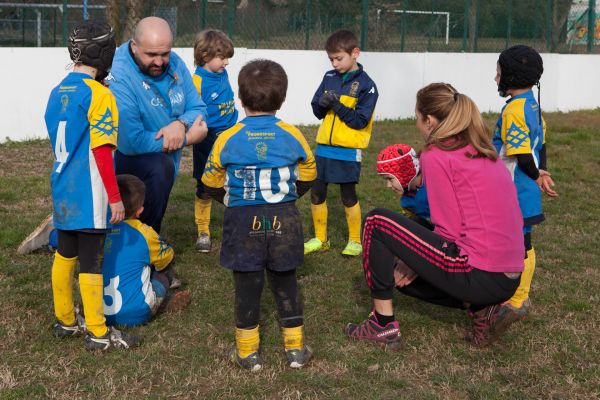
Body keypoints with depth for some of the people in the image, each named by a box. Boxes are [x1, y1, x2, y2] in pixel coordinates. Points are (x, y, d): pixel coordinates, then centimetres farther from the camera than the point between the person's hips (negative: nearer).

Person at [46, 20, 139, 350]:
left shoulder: (57, 92, 7)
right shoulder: (99, 94, -16)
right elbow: (102, 151, -19)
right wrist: (115, 196, -14)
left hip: (62, 192, 8)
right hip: (89, 197, -8)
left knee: (64, 254, 16)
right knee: (91, 261, -1)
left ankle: (65, 321, 29)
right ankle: (98, 333, 8)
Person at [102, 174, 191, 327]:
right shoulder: (142, 233, -8)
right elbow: (167, 257, 10)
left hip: (99, 313, 4)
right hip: (134, 314, -4)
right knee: (165, 267, 14)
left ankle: (166, 297, 29)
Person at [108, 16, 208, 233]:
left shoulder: (174, 63, -6)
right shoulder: (118, 77, -27)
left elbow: (198, 109, -2)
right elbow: (131, 142, -33)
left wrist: (181, 124, -26)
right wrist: (187, 138, -27)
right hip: (123, 160, -7)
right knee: (160, 165, -33)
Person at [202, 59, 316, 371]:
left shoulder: (228, 139, -8)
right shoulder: (293, 136, -4)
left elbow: (212, 183, 4)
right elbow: (307, 177, 10)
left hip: (243, 222, -1)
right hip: (284, 220, 2)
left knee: (247, 285, 9)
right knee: (285, 281, 14)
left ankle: (248, 351, 18)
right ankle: (295, 348, 20)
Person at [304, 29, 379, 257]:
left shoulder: (366, 85, -8)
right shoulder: (329, 78, 7)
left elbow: (360, 121, -14)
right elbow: (316, 111, 8)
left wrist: (337, 105, -20)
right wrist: (322, 104, -14)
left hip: (348, 151, -5)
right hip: (323, 147, 5)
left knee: (348, 196, 4)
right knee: (316, 193, 8)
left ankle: (355, 241, 20)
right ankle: (320, 239, 23)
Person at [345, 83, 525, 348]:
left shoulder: (435, 155, -8)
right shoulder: (483, 152, 16)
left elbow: (449, 230, -10)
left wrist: (417, 264, 6)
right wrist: (417, 261, 17)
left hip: (478, 276, -8)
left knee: (377, 222, 2)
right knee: (403, 272, 28)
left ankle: (383, 325, 6)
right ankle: (478, 307, 10)